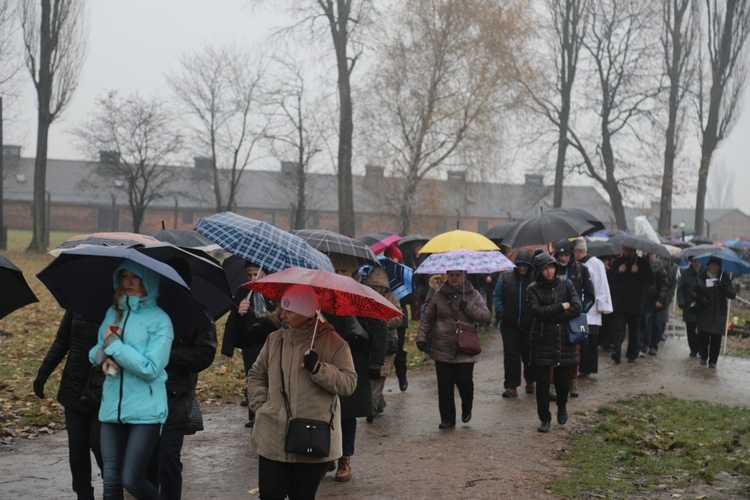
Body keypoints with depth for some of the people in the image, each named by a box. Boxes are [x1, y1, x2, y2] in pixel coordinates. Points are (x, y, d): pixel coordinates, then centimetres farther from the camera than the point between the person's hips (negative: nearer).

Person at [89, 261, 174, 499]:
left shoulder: (159, 320, -7)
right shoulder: (113, 313, 11)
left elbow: (150, 368, -15)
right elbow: (96, 348, 18)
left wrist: (113, 344, -12)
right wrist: (102, 356, -6)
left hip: (145, 410, -5)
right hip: (112, 407, 5)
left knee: (132, 480, -6)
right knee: (111, 480, 4)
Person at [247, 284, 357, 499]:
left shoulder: (333, 343, -6)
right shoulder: (275, 340, 7)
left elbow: (348, 384, -11)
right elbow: (256, 375, 17)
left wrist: (319, 369, -23)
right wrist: (260, 405, 3)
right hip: (273, 439, 3)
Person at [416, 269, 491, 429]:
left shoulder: (473, 295, 5)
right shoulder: (439, 295, 6)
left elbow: (486, 316, -4)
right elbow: (426, 318, 10)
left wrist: (468, 307, -18)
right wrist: (421, 338, 1)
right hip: (442, 349, 1)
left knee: (464, 382, -4)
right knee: (445, 386, 2)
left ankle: (466, 409, 26)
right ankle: (447, 419, 15)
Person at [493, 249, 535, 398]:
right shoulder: (506, 277, 1)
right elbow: (497, 296, 5)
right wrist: (501, 313, -6)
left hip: (530, 325, -1)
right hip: (510, 325, 1)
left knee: (529, 355, 11)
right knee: (511, 355, 0)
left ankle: (530, 381, 33)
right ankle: (512, 386, 4)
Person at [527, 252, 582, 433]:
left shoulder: (565, 284, 3)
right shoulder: (534, 288, -2)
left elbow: (577, 308, -8)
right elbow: (536, 312, -16)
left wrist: (550, 316, -12)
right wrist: (561, 307, -13)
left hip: (563, 339, 1)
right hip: (542, 341, -1)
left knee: (563, 379, 6)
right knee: (542, 381, 1)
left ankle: (562, 406, 37)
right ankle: (545, 419, 15)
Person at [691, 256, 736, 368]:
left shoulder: (724, 278, 1)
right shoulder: (701, 276, 1)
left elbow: (732, 294, -5)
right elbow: (693, 291, 6)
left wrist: (723, 287, -24)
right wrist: (700, 299, -14)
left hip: (719, 312, 0)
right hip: (703, 311, 0)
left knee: (716, 337, -4)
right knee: (703, 335, -6)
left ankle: (713, 360, 7)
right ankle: (704, 358, 13)